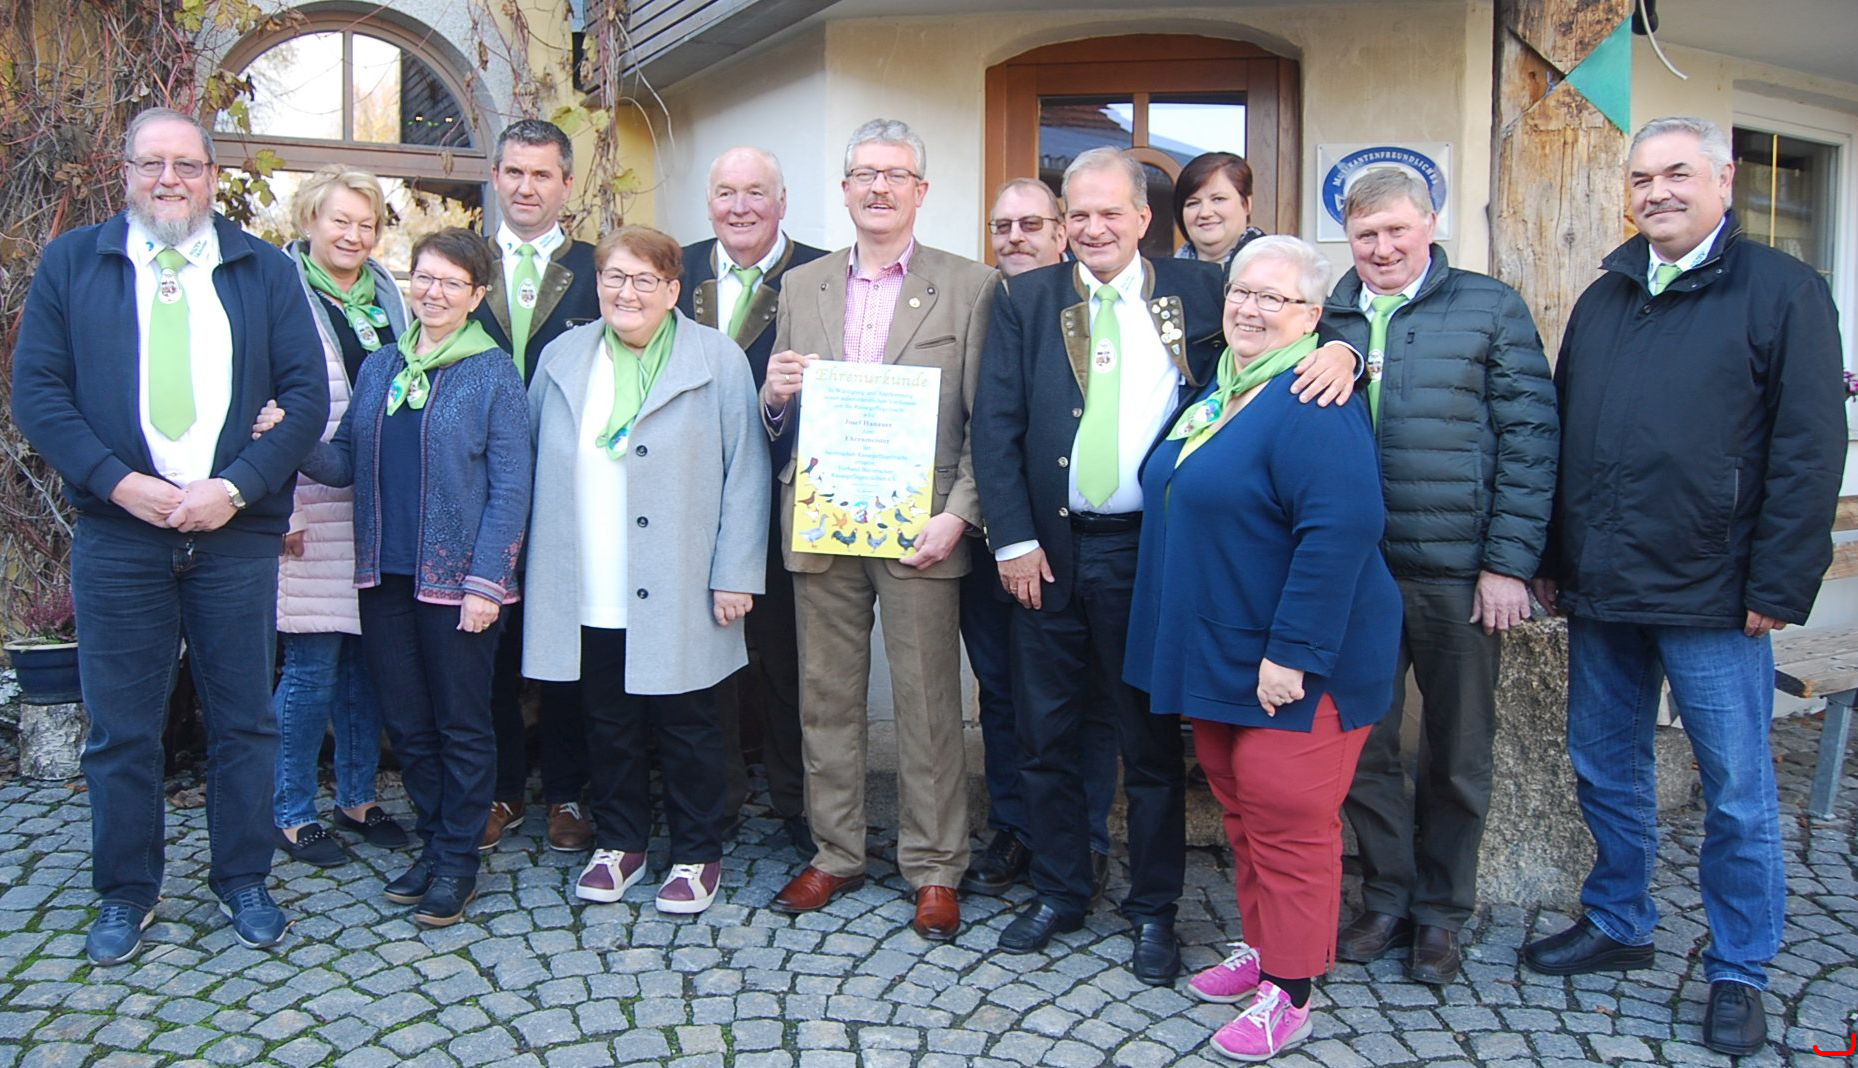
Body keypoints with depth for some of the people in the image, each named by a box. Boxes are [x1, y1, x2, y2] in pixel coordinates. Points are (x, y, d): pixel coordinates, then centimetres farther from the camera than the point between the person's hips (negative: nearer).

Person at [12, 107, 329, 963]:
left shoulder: (265, 272, 6)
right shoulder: (72, 263, 7)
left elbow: (308, 394, -1)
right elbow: (36, 390, 1)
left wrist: (236, 486, -13)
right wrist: (120, 482, -12)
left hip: (237, 532, 0)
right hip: (116, 531, 0)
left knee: (244, 720, 7)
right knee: (120, 727, 7)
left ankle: (243, 881, 23)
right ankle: (126, 893, 24)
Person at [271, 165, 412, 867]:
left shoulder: (388, 297, 12)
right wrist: (279, 507, -13)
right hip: (314, 513, -5)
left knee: (368, 658, 11)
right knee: (313, 665, 0)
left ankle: (358, 796, 25)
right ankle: (292, 813, 16)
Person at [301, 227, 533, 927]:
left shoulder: (493, 374, -4)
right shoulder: (380, 368, 12)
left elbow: (509, 487, -9)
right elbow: (346, 462, 6)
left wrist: (486, 580, -15)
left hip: (457, 578, -5)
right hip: (386, 575, 5)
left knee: (462, 724, 5)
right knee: (406, 722, 12)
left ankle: (458, 862, 17)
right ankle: (432, 845, 27)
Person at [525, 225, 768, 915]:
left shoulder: (718, 360, -2)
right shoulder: (563, 357, 10)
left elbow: (745, 472, -5)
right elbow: (535, 464, 14)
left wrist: (735, 575, -10)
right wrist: (536, 567, 8)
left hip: (677, 594, -3)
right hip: (588, 598, 4)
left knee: (685, 726, 7)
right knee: (608, 723, 13)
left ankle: (697, 855, 22)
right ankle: (619, 843, 30)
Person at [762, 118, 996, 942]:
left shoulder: (970, 287, 1)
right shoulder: (801, 286, 13)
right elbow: (779, 422, 17)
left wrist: (957, 514, -14)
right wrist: (776, 394, -6)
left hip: (917, 527, -3)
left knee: (927, 703, 4)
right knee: (827, 697, 11)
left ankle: (933, 867, 20)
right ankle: (835, 854, 27)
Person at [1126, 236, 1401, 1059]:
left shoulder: (1311, 403, -18)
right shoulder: (1219, 392, 12)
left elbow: (1342, 531, -26)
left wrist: (1292, 652, -26)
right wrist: (1199, 647, 18)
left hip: (1291, 665, -9)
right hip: (1221, 653, 9)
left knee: (1287, 822, 2)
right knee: (1242, 809, 18)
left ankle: (1289, 991, 17)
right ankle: (1262, 948, 35)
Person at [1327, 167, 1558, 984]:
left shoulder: (1491, 309, 0)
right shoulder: (1324, 319, 8)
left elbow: (1529, 442, -3)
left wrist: (1508, 562, -9)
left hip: (1459, 572, -2)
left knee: (1456, 752, 10)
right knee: (1363, 745, 10)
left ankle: (1441, 914, 27)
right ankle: (1386, 899, 28)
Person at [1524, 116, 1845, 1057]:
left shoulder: (1783, 292, -4)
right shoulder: (1603, 299, 13)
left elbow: (1808, 450, -9)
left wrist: (1777, 587, -13)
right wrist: (1550, 559, 10)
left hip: (1711, 596, -5)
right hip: (1600, 591, 5)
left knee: (1737, 792, 7)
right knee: (1605, 769, 16)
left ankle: (1738, 973, 22)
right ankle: (1616, 926, 34)